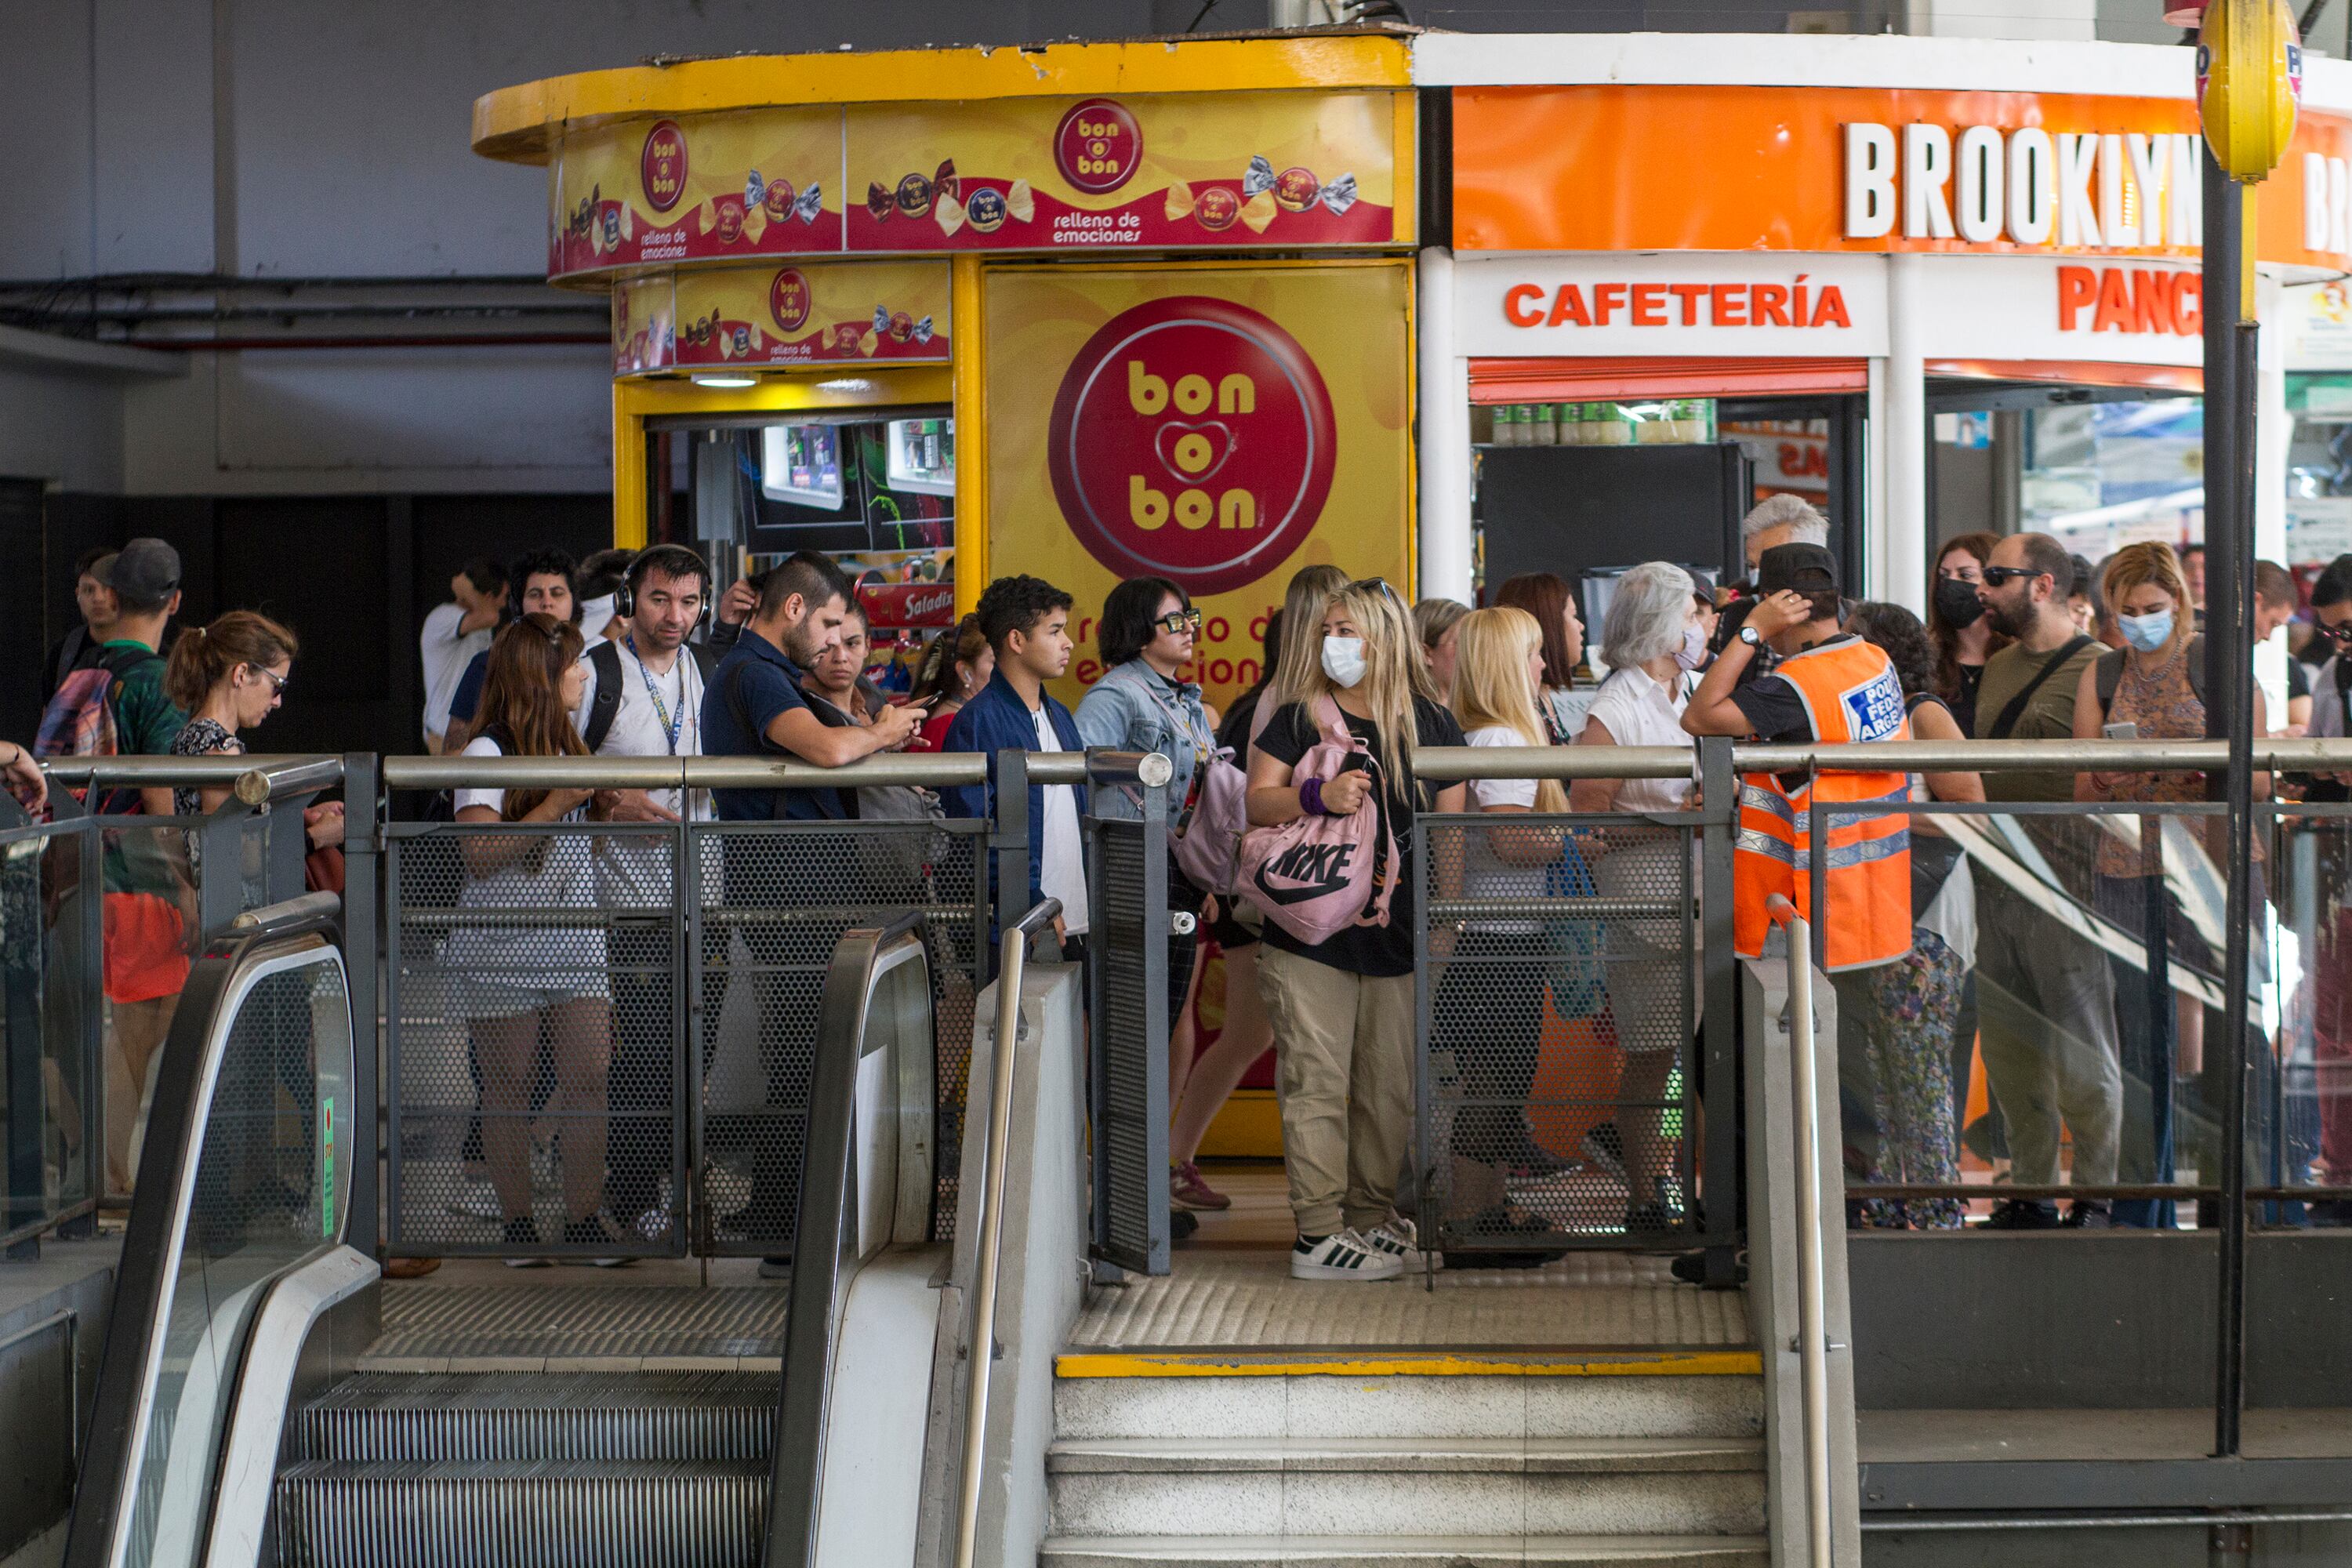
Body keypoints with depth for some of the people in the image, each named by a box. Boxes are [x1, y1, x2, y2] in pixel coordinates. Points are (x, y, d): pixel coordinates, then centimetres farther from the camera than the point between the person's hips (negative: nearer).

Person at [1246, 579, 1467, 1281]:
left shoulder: (1431, 725, 7)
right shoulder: (1298, 720, 5)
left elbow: (1452, 825, 9)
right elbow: (1256, 803, 0)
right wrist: (1318, 797, -18)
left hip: (1400, 933, 2)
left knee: (1392, 1085, 7)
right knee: (1316, 1083, -4)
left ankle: (1372, 1213, 21)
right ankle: (1317, 1231, -2)